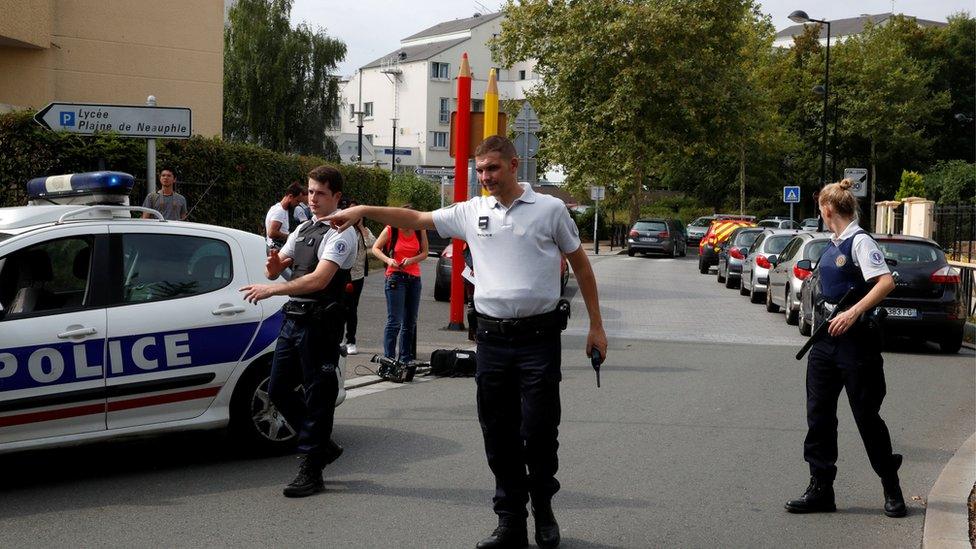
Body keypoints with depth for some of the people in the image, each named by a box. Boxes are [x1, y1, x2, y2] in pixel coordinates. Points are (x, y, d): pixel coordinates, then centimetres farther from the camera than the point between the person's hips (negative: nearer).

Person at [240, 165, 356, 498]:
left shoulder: (339, 235, -10)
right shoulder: (303, 230, 18)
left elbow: (319, 279, -23)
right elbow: (275, 270, 18)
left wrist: (271, 290, -27)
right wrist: (273, 265, -7)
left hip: (319, 324, -9)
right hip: (293, 319, 9)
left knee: (318, 396, -2)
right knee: (278, 390, 12)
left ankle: (311, 471, 4)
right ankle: (323, 445, 26)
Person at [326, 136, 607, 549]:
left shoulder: (550, 209, 0)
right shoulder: (471, 212, 8)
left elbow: (581, 265, 6)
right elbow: (415, 219, 12)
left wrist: (596, 325, 4)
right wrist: (363, 211, 1)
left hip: (538, 336, -3)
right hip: (492, 338, 4)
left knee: (538, 432, -1)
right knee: (499, 435, 6)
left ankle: (543, 510, 21)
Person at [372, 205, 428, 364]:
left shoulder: (420, 231, 4)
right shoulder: (390, 230, -6)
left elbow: (424, 253, 8)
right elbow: (375, 248, 1)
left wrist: (412, 260, -12)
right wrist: (388, 260, -17)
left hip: (414, 278, 5)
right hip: (396, 277, -5)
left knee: (410, 322, 9)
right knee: (394, 321, -11)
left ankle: (405, 359, 17)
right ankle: (389, 359, -8)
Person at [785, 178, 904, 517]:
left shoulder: (860, 242, -13)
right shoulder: (834, 245, 13)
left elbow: (886, 282, -25)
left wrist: (853, 313, -30)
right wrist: (822, 324, 17)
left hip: (856, 338, -9)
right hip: (827, 338, 9)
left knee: (866, 416, 0)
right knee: (819, 413, 5)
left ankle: (891, 490, 15)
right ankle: (820, 489, 10)